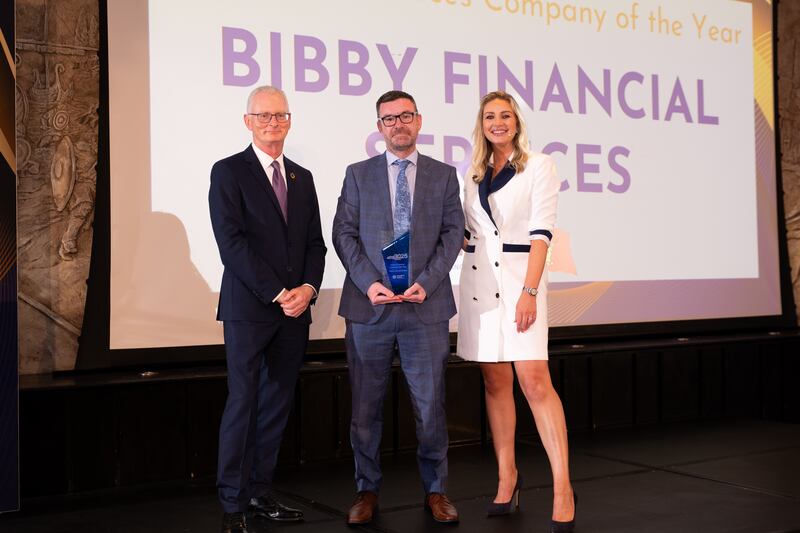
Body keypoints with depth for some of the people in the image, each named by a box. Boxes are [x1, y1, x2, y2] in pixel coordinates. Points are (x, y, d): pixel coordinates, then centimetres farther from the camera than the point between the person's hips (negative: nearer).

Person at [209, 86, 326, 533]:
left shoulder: (302, 177, 16)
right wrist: (278, 293, -14)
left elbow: (315, 243, 14)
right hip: (249, 308, -5)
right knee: (243, 404, -4)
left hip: (295, 310, 5)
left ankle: (261, 493, 17)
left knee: (278, 405, 8)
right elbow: (232, 243, -11)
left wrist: (307, 288, -5)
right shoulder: (229, 172, -1)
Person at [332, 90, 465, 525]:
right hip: (369, 306, 0)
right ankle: (367, 491, 19)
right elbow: (344, 233, 3)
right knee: (365, 405, 6)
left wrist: (427, 281, -10)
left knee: (430, 404, 4)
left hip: (426, 306, 0)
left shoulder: (443, 175, 10)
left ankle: (435, 490, 18)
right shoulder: (358, 175, 9)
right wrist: (368, 282, -11)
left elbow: (453, 231, 3)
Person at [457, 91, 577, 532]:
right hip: (478, 280, 5)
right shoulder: (474, 176, 14)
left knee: (534, 380, -14)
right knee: (495, 381, 7)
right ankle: (507, 476, 17)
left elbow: (540, 232, -9)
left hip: (519, 278, -5)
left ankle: (562, 487, -11)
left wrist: (529, 291, -18)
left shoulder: (538, 166, -1)